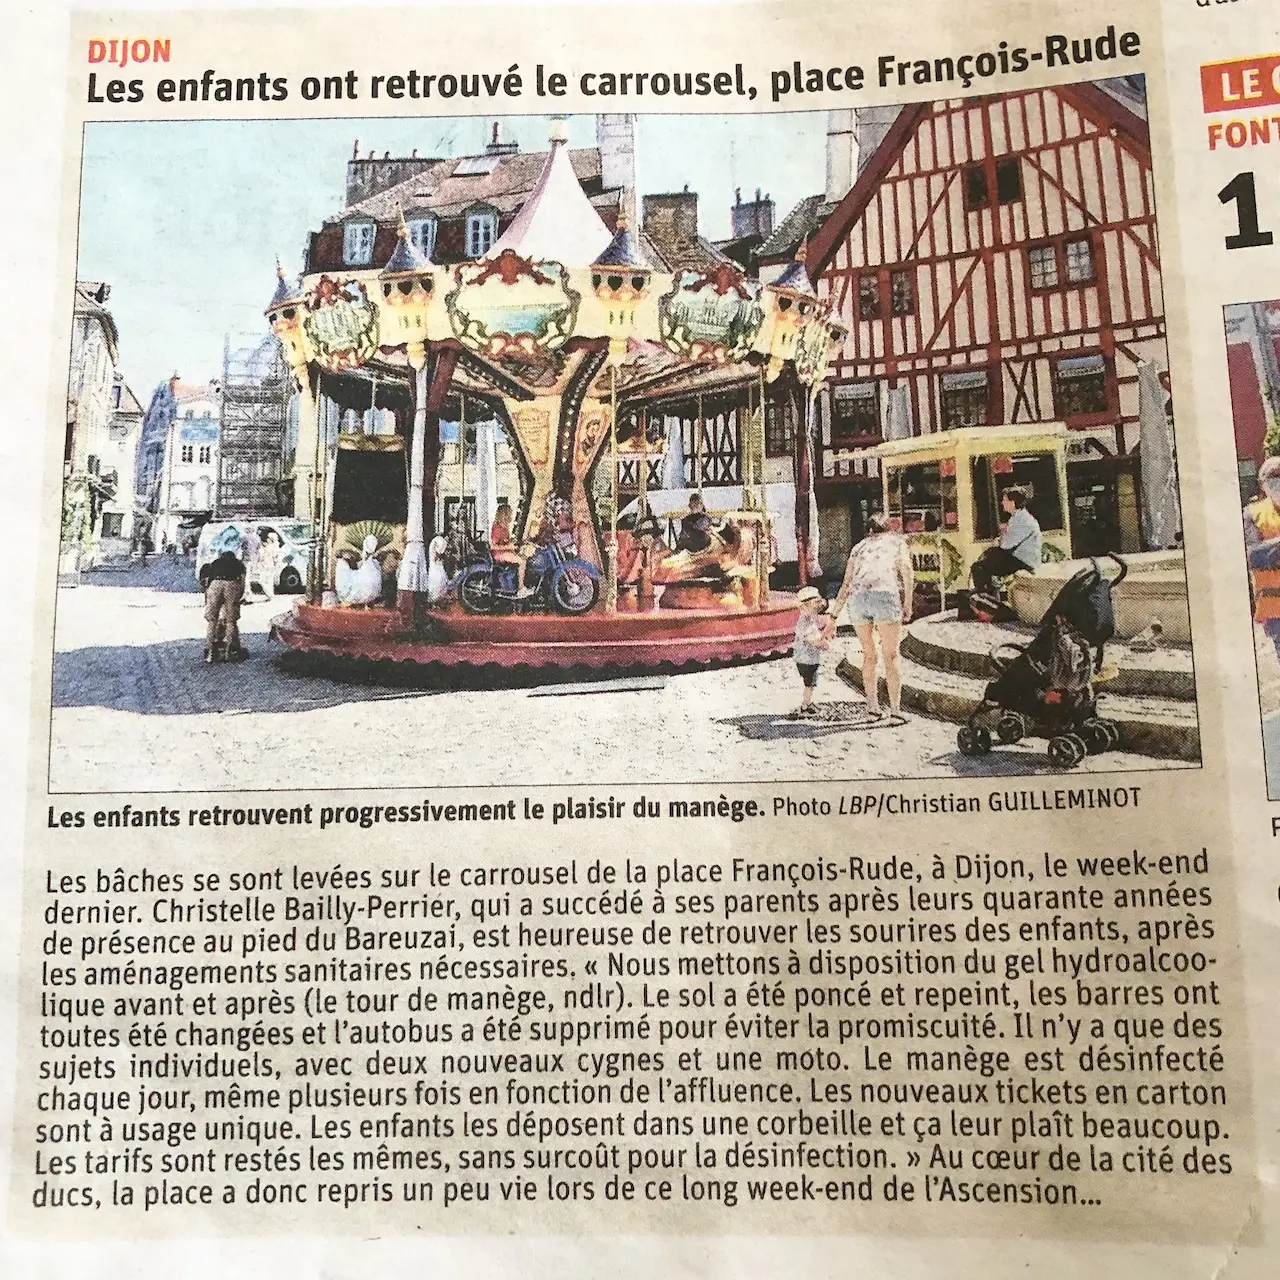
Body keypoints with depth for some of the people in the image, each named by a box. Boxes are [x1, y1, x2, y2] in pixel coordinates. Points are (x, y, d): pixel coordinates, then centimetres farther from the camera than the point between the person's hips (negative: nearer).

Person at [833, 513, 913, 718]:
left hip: (857, 598, 3)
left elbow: (845, 584, 25)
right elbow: (907, 570, 6)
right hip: (885, 595, -3)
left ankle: (872, 706, 10)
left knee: (869, 655, 16)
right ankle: (896, 709, -1)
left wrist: (834, 616, 26)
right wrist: (908, 604, 3)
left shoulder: (859, 546, 30)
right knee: (891, 656, 5)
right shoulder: (896, 540, 23)